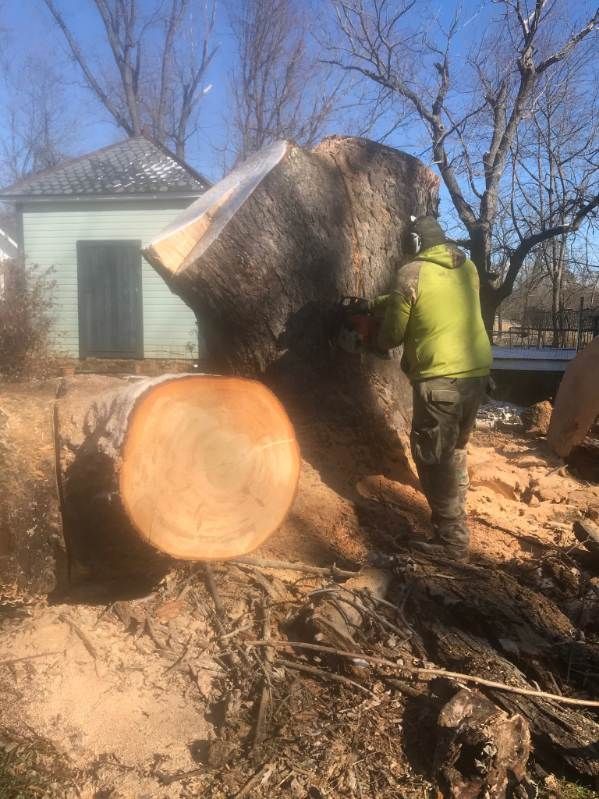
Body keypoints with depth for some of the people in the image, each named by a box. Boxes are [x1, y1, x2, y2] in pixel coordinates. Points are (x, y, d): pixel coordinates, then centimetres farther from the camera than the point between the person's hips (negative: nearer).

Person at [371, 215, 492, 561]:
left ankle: (452, 539, 4)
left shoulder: (411, 274, -9)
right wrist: (377, 304, 28)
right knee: (456, 449, 21)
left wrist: (379, 344, 21)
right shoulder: (468, 267, 11)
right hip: (478, 371, 8)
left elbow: (393, 333, -3)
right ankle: (454, 517, 31)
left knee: (434, 457, 1)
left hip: (441, 379, -7)